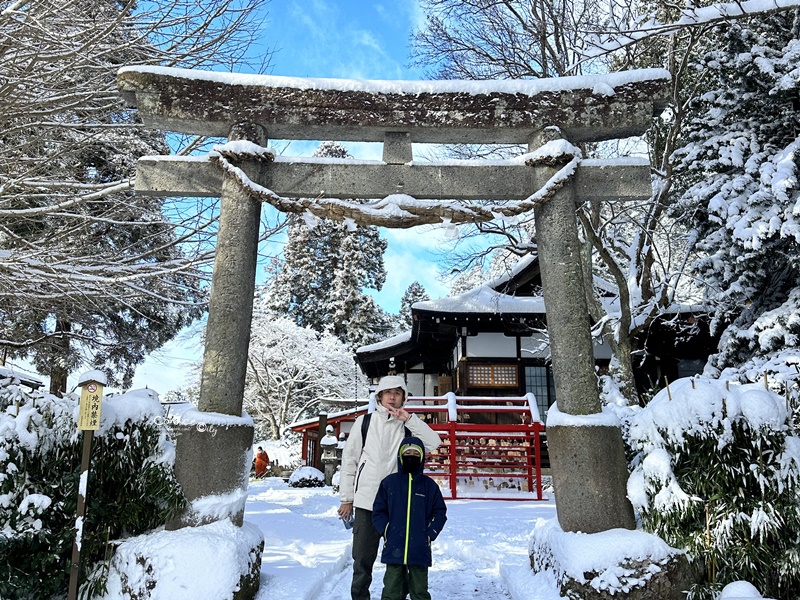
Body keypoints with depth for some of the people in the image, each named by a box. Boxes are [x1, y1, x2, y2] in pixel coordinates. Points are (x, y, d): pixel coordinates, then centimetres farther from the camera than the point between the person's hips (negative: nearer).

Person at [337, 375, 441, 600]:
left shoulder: (408, 425, 4)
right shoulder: (365, 422, 3)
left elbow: (433, 442, -12)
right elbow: (349, 460, 5)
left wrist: (408, 418, -14)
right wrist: (346, 498, 4)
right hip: (366, 501, 0)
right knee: (362, 559, 7)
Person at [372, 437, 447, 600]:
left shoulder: (429, 485, 4)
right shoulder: (389, 482, 2)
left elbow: (440, 512, 8)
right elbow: (378, 511, 4)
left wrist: (430, 534, -2)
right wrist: (387, 531, -6)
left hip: (420, 549, 1)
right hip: (394, 548, 0)